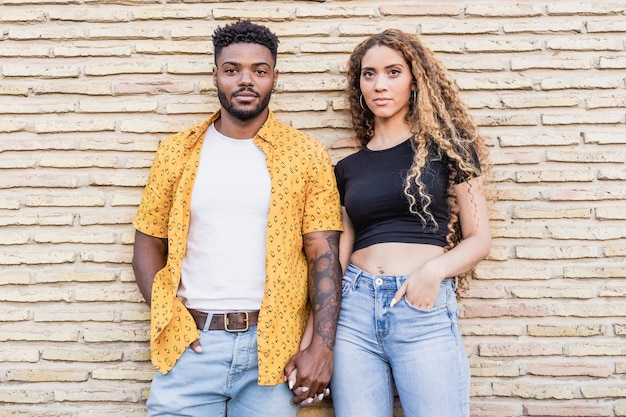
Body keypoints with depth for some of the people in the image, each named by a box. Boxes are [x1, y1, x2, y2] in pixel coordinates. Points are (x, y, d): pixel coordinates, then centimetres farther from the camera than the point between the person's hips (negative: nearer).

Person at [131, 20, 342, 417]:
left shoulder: (307, 154, 0)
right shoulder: (177, 151, 5)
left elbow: (324, 254, -2)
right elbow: (149, 243, 9)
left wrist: (323, 346, -9)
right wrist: (168, 318, -4)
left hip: (272, 348, -1)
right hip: (190, 344, 1)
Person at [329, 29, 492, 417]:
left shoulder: (446, 145, 4)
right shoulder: (348, 168, 12)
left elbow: (479, 238, 2)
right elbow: (338, 255, 13)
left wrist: (434, 270, -17)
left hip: (425, 311, -3)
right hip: (354, 308, 3)